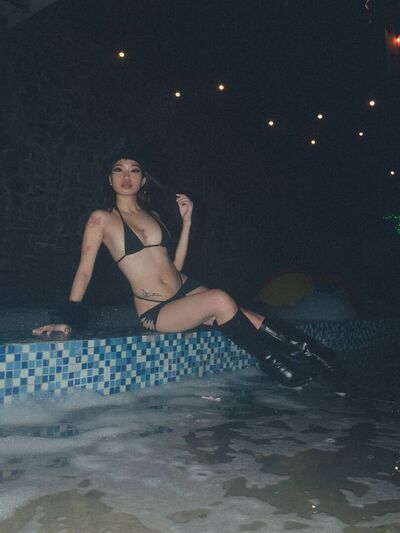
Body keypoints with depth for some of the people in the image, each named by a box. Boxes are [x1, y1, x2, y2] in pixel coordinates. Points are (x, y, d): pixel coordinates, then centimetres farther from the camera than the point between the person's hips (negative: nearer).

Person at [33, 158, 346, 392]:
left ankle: (314, 358, -2)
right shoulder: (103, 219, -1)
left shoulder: (153, 215, 14)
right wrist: (69, 320, -8)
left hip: (187, 291, 6)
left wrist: (187, 220, 8)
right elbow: (85, 269, -3)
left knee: (256, 324, -13)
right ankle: (276, 368, -15)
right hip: (155, 312, -6)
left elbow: (176, 264, 13)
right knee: (221, 301, -31)